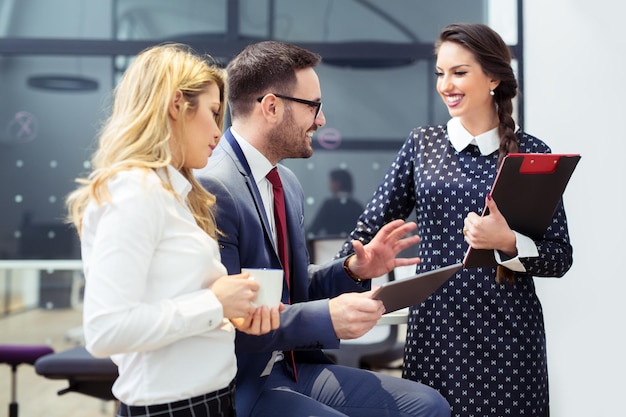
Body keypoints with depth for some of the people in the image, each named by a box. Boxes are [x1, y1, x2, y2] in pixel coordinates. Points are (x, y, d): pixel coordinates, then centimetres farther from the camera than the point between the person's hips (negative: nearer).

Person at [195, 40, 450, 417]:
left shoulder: (289, 183, 10)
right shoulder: (212, 189, -19)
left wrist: (353, 271, 1)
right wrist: (325, 317, -27)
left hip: (292, 368, 9)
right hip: (240, 385, -8)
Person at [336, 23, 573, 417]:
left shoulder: (531, 153, -1)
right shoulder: (423, 143, 5)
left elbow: (560, 257, 0)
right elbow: (372, 226, 4)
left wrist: (509, 242, -18)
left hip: (506, 329, -1)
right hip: (434, 324, 2)